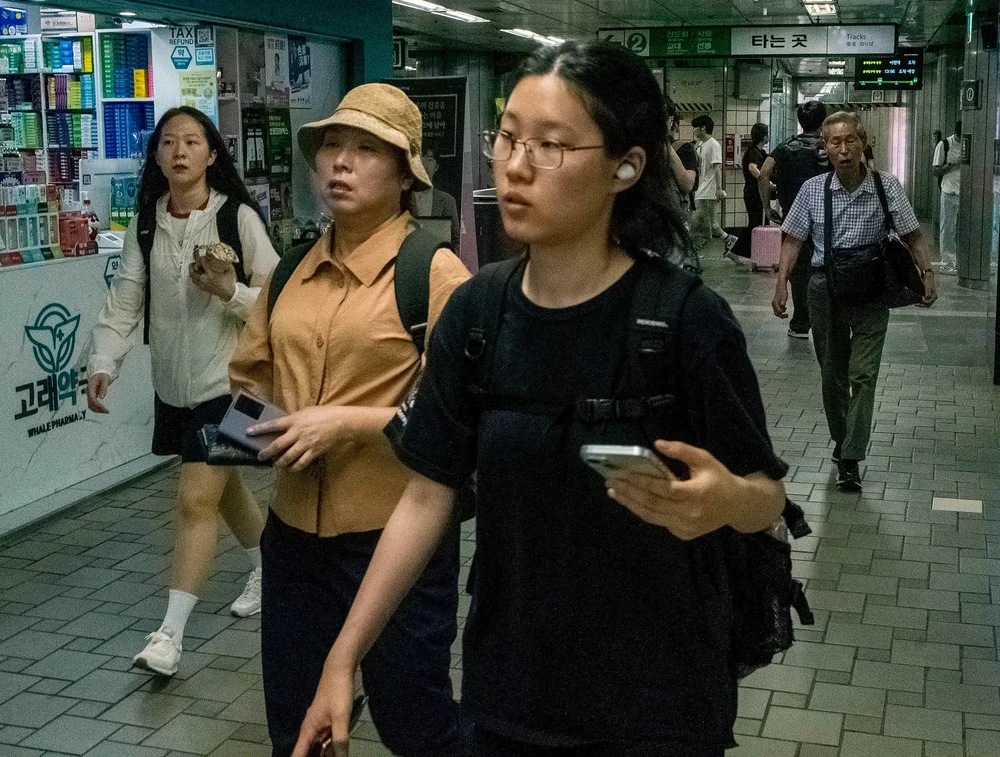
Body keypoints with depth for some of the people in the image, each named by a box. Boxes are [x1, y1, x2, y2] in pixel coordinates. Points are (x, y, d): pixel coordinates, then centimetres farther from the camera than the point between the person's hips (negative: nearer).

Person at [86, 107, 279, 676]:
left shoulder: (239, 218, -10)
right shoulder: (146, 225, 3)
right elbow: (124, 302, -1)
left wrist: (231, 292, -26)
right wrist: (104, 363, -14)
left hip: (228, 381, -6)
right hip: (173, 384, 6)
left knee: (197, 501, -9)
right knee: (224, 486, 21)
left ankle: (171, 633, -3)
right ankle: (269, 570, 45)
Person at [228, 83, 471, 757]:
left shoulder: (436, 272, -12)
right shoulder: (294, 271, 7)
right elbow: (253, 373, 20)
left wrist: (347, 423, -20)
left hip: (396, 536, -6)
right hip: (296, 531, 6)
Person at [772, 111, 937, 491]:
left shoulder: (886, 187, -6)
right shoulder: (813, 189, -2)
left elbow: (911, 235, -1)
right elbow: (793, 239, 3)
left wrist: (927, 273, -14)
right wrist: (782, 283, -6)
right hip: (825, 289, 2)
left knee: (863, 373, -7)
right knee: (832, 373, 13)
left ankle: (850, 459, -4)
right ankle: (840, 439, 32)